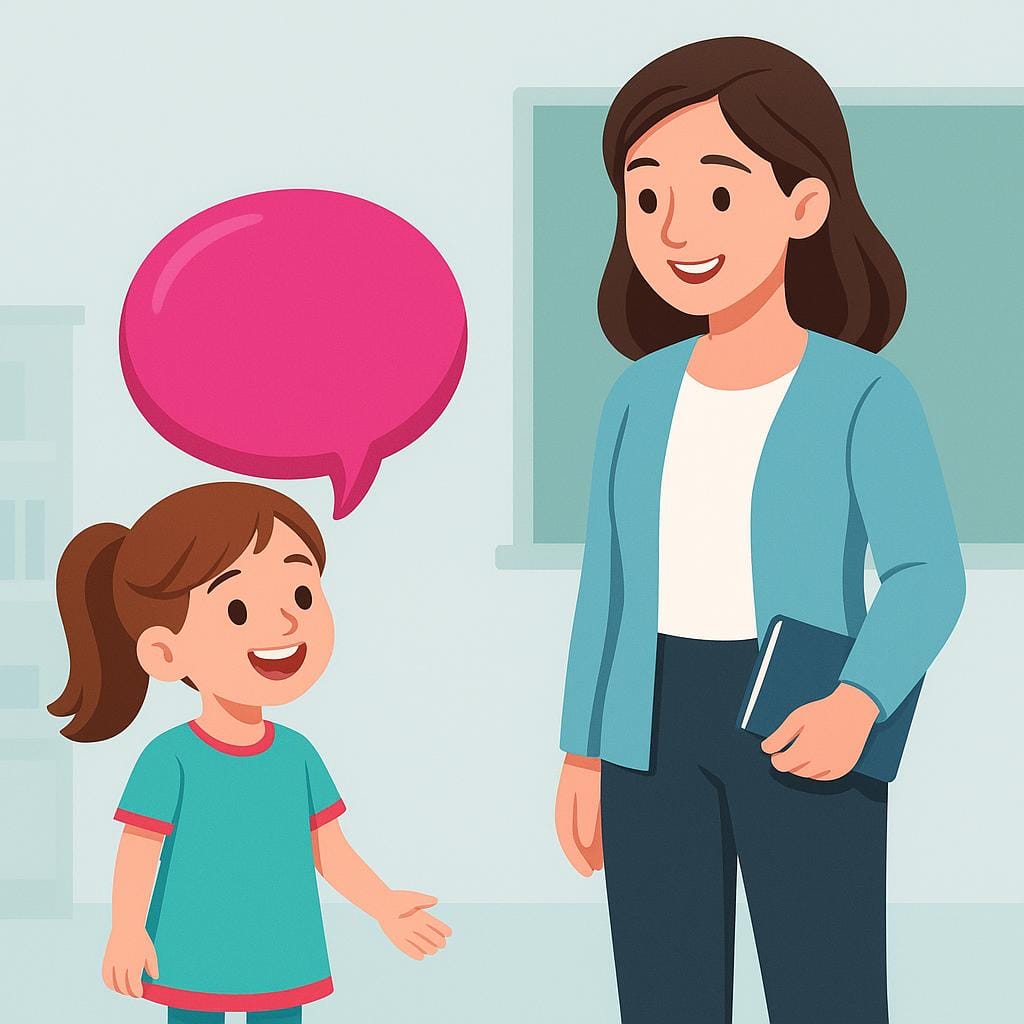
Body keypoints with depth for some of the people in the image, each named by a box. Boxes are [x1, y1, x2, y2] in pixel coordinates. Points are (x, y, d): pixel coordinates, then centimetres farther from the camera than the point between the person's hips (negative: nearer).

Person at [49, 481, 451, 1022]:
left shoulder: (297, 753, 2)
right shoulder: (170, 757, -13)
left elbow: (330, 851, 7)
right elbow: (137, 851, -11)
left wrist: (384, 908, -3)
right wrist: (127, 931, -23)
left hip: (282, 968, 5)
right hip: (192, 971, -5)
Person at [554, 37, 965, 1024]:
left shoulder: (865, 396, -8)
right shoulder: (639, 400, 5)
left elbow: (929, 574, -13)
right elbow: (609, 583, 10)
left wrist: (856, 705, -29)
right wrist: (585, 754, 10)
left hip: (800, 734, -4)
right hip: (654, 729, 5)